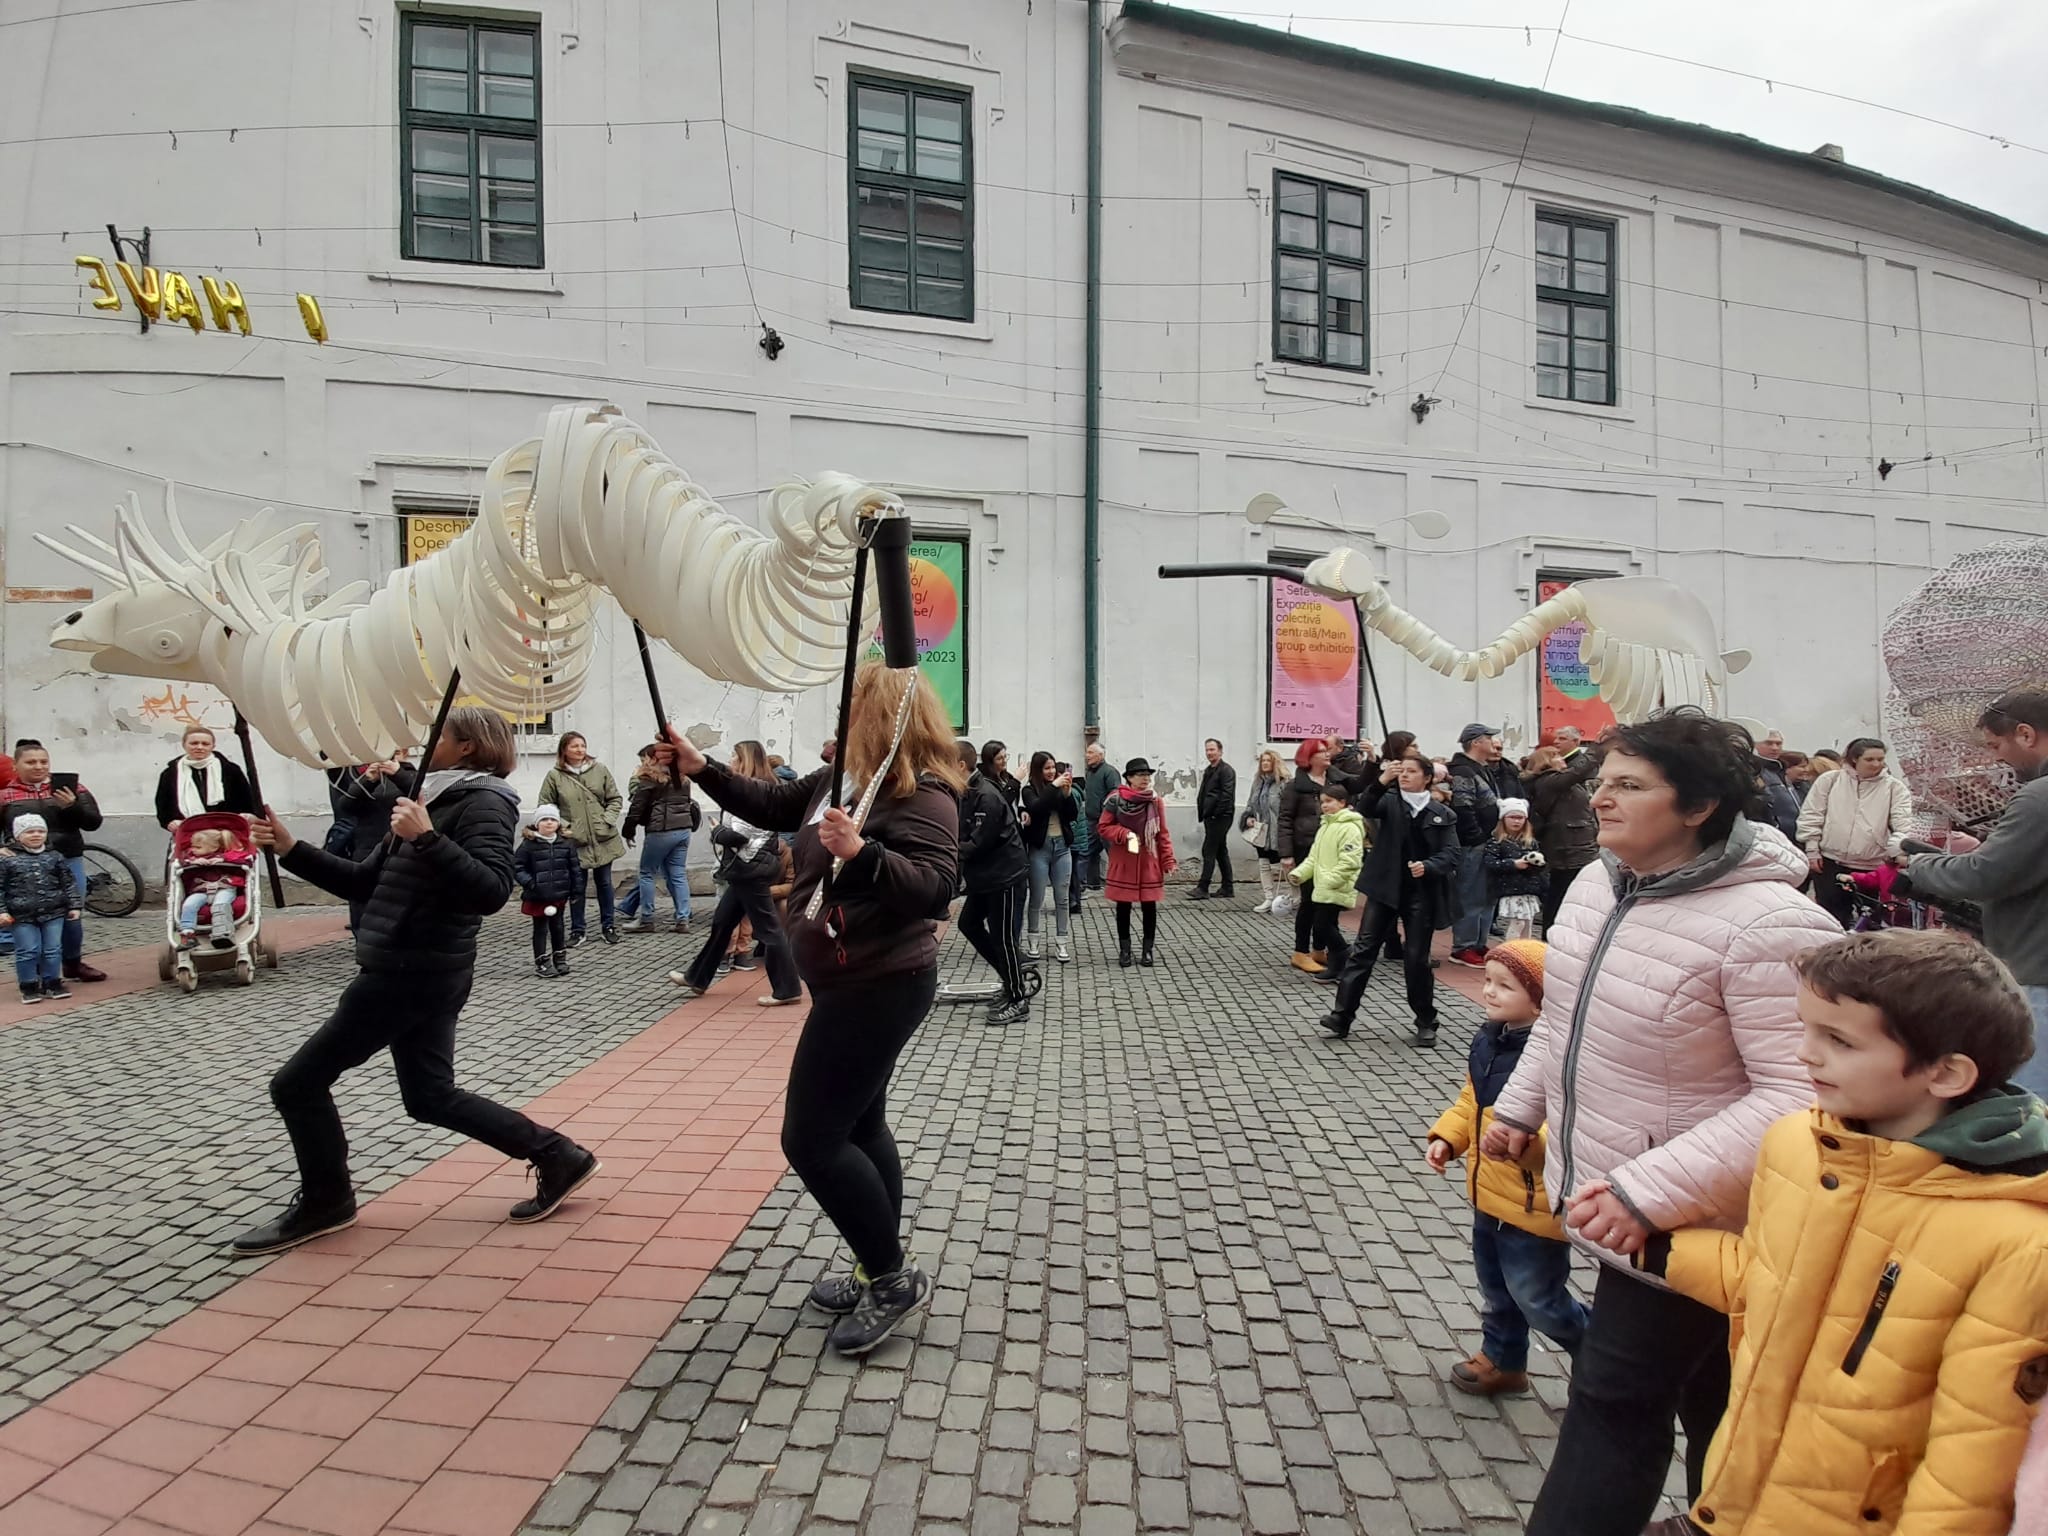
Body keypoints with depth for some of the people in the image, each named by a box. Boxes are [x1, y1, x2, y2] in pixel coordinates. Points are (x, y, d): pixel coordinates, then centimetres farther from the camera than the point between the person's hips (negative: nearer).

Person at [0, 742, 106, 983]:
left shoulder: (71, 788, 5)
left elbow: (94, 822, 0)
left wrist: (72, 806, -17)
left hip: (68, 862, 1)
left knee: (72, 916, 10)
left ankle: (74, 963, 27)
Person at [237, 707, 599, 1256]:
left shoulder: (482, 801, -13)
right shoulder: (434, 799, 15)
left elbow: (491, 891, -28)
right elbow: (364, 884, 18)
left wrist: (426, 838, -33)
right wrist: (291, 849, 11)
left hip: (415, 972, -10)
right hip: (412, 970, 10)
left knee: (297, 1083, 2)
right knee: (432, 1097, 14)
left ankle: (324, 1202, 20)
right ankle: (557, 1156, 16)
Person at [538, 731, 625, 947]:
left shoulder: (600, 769, 1)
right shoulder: (554, 775, -4)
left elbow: (615, 799, 6)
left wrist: (607, 820, -6)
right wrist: (562, 826, -9)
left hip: (603, 839, 2)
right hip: (574, 841, -1)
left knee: (604, 883, 12)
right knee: (577, 887, 7)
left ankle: (608, 925, 24)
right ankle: (577, 930, 20)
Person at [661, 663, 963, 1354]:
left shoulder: (924, 795, -20)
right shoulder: (841, 778, 7)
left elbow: (934, 889, -31)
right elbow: (773, 805, 21)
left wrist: (860, 852, -43)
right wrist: (702, 768, 17)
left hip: (879, 987, -10)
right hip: (854, 984, 10)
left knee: (811, 1139, -5)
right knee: (858, 1125, 18)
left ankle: (895, 1278, 9)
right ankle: (882, 1275, 32)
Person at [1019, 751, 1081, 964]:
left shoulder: (1061, 787, 5)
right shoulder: (1030, 790, -4)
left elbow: (1074, 815, 1)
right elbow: (1035, 808, -23)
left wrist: (1068, 792, -13)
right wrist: (1053, 786, -24)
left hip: (1062, 846, 3)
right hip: (1039, 847, -3)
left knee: (1061, 898, 6)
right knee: (1037, 898, 4)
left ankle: (1060, 943, 12)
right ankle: (1032, 940, 17)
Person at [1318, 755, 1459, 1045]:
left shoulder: (1443, 814, 2)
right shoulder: (1390, 802, 5)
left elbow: (1450, 855, -5)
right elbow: (1365, 808, -15)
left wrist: (1427, 866, -24)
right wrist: (1381, 782, -30)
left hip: (1421, 893, -1)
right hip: (1385, 888, 1)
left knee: (1416, 958, 4)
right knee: (1363, 949, -2)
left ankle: (1426, 1022, 21)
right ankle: (1341, 1015, -1)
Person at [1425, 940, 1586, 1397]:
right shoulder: (1489, 1039, 1)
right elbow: (1471, 1099, 14)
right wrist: (1447, 1137, 2)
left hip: (1535, 1204, -8)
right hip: (1489, 1194, 9)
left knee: (1537, 1299, 8)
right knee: (1496, 1287, 23)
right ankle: (1503, 1360, 42)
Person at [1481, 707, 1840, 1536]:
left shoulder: (1766, 926, -26)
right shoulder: (1596, 885, -1)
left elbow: (1797, 1094, -27)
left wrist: (1650, 1192, -31)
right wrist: (1518, 1105, 16)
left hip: (1683, 1226, -7)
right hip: (1609, 1202, 7)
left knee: (1615, 1406, 6)